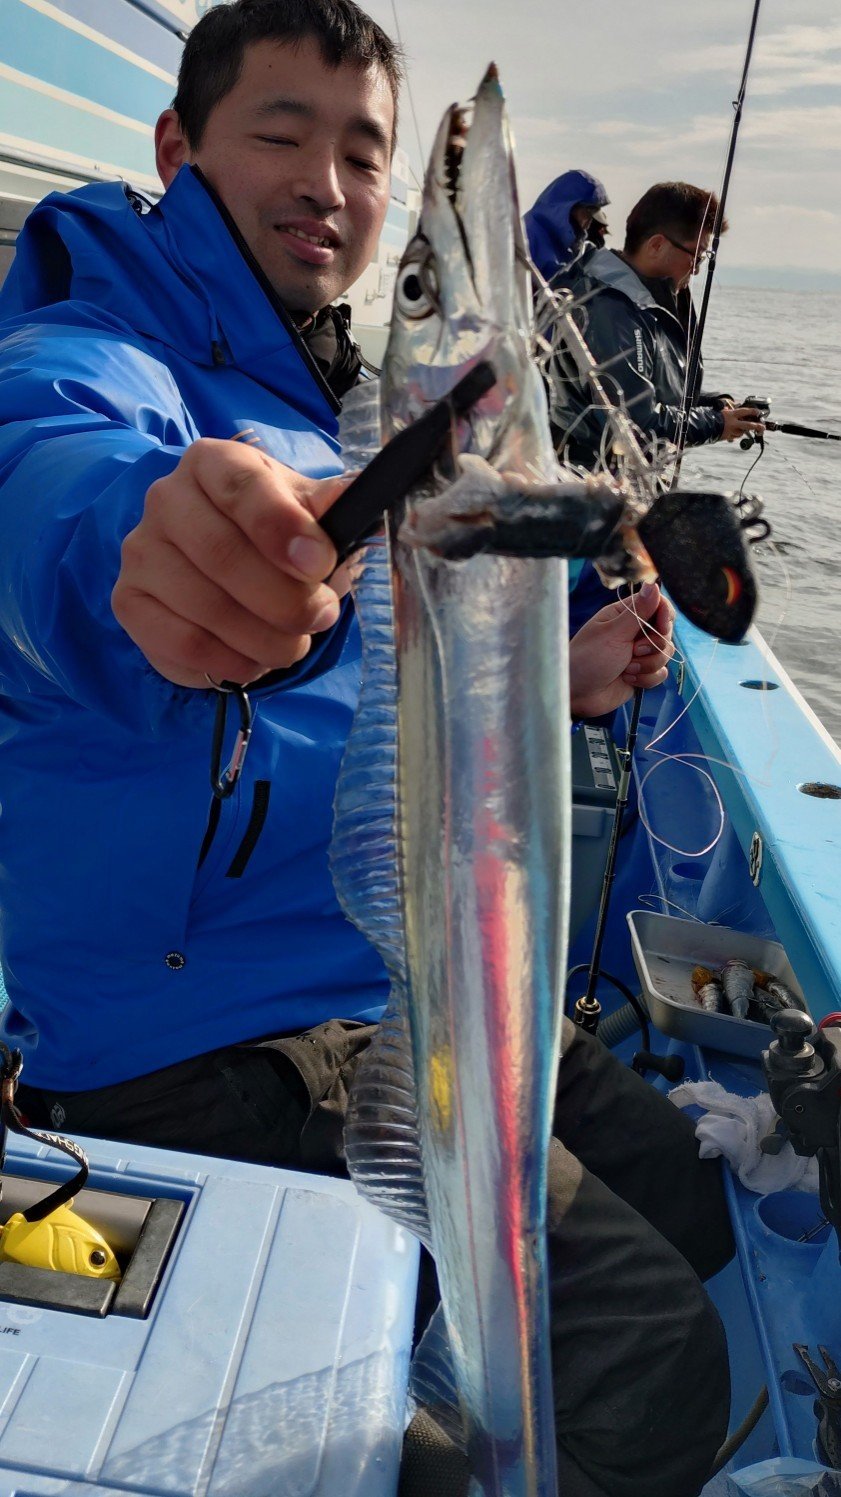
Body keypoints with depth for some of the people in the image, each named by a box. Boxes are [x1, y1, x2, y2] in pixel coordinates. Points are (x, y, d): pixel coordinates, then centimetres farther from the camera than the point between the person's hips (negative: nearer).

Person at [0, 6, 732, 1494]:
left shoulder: (306, 404, 16)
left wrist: (548, 680, 9)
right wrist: (160, 548, -63)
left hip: (398, 971, 9)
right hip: (212, 1034, -9)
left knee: (695, 1202, 19)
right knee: (652, 1350, -15)